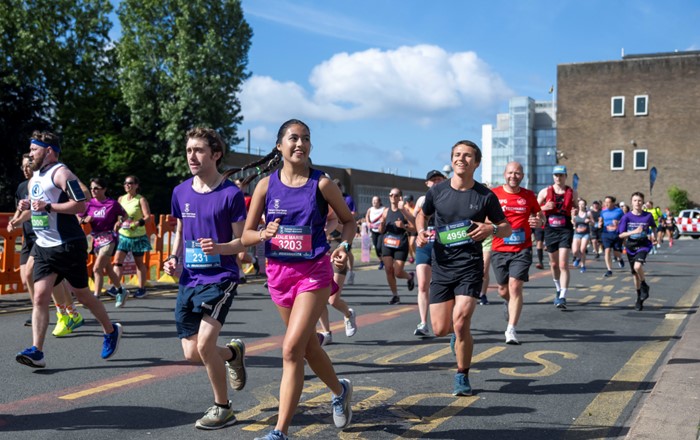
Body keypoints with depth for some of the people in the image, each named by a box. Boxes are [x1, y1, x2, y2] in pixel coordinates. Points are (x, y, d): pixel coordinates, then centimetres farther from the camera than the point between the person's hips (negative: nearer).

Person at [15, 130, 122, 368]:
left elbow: (80, 205, -21)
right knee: (39, 296, -5)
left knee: (82, 294, 5)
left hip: (68, 246, -7)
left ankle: (111, 331, 26)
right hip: (43, 247, 7)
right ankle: (36, 352, -8)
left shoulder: (60, 173, -11)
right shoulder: (35, 177, 16)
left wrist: (48, 206, -24)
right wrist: (28, 206, 8)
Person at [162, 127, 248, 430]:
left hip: (220, 278, -6)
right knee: (191, 353, 6)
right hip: (189, 279, 6)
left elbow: (242, 242, -7)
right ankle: (233, 352, 39)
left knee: (205, 344, -18)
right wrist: (173, 258, 1)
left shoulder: (231, 194, -10)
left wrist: (218, 247, -26)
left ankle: (223, 408, 5)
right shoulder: (181, 192, 6)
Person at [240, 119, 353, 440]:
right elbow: (246, 235, 3)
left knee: (292, 348, -14)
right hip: (279, 272, 4)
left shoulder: (321, 183, -5)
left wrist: (344, 246, -12)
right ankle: (340, 391, 45)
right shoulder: (266, 185, 0)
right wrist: (264, 234, -19)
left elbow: (349, 221, 7)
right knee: (308, 344, 18)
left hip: (314, 272, -4)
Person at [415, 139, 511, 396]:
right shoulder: (437, 191, 1)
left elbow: (507, 229, 7)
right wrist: (421, 232, -1)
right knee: (440, 329, 2)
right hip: (441, 267, 3)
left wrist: (491, 229, -15)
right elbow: (422, 214, 20)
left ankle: (462, 377, 7)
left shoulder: (485, 196, -3)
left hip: (470, 266, -2)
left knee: (460, 324, -15)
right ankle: (459, 332, 41)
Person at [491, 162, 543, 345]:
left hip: (522, 249, -1)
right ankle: (509, 303, 49)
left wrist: (539, 222, -7)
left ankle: (511, 330, -9)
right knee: (503, 290, 11)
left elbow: (540, 216, 16)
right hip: (499, 249, 1)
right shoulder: (493, 194, 0)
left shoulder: (529, 196, 4)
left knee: (515, 286, -13)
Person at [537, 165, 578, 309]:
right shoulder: (545, 192, 2)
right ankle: (558, 290, 37)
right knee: (554, 264, 15)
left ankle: (562, 297, -13)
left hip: (566, 230, -2)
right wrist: (544, 207, -14)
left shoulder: (572, 193, 2)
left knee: (563, 264, -13)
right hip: (550, 230, 2)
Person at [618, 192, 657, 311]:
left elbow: (653, 226, 17)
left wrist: (653, 235, -2)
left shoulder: (648, 216, -5)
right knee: (635, 274, 10)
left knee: (638, 266, -29)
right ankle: (639, 299, 27)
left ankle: (644, 286, 0)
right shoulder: (627, 217, -6)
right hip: (631, 246, 2)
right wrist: (634, 231, -21)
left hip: (643, 245, -2)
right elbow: (621, 235, -8)